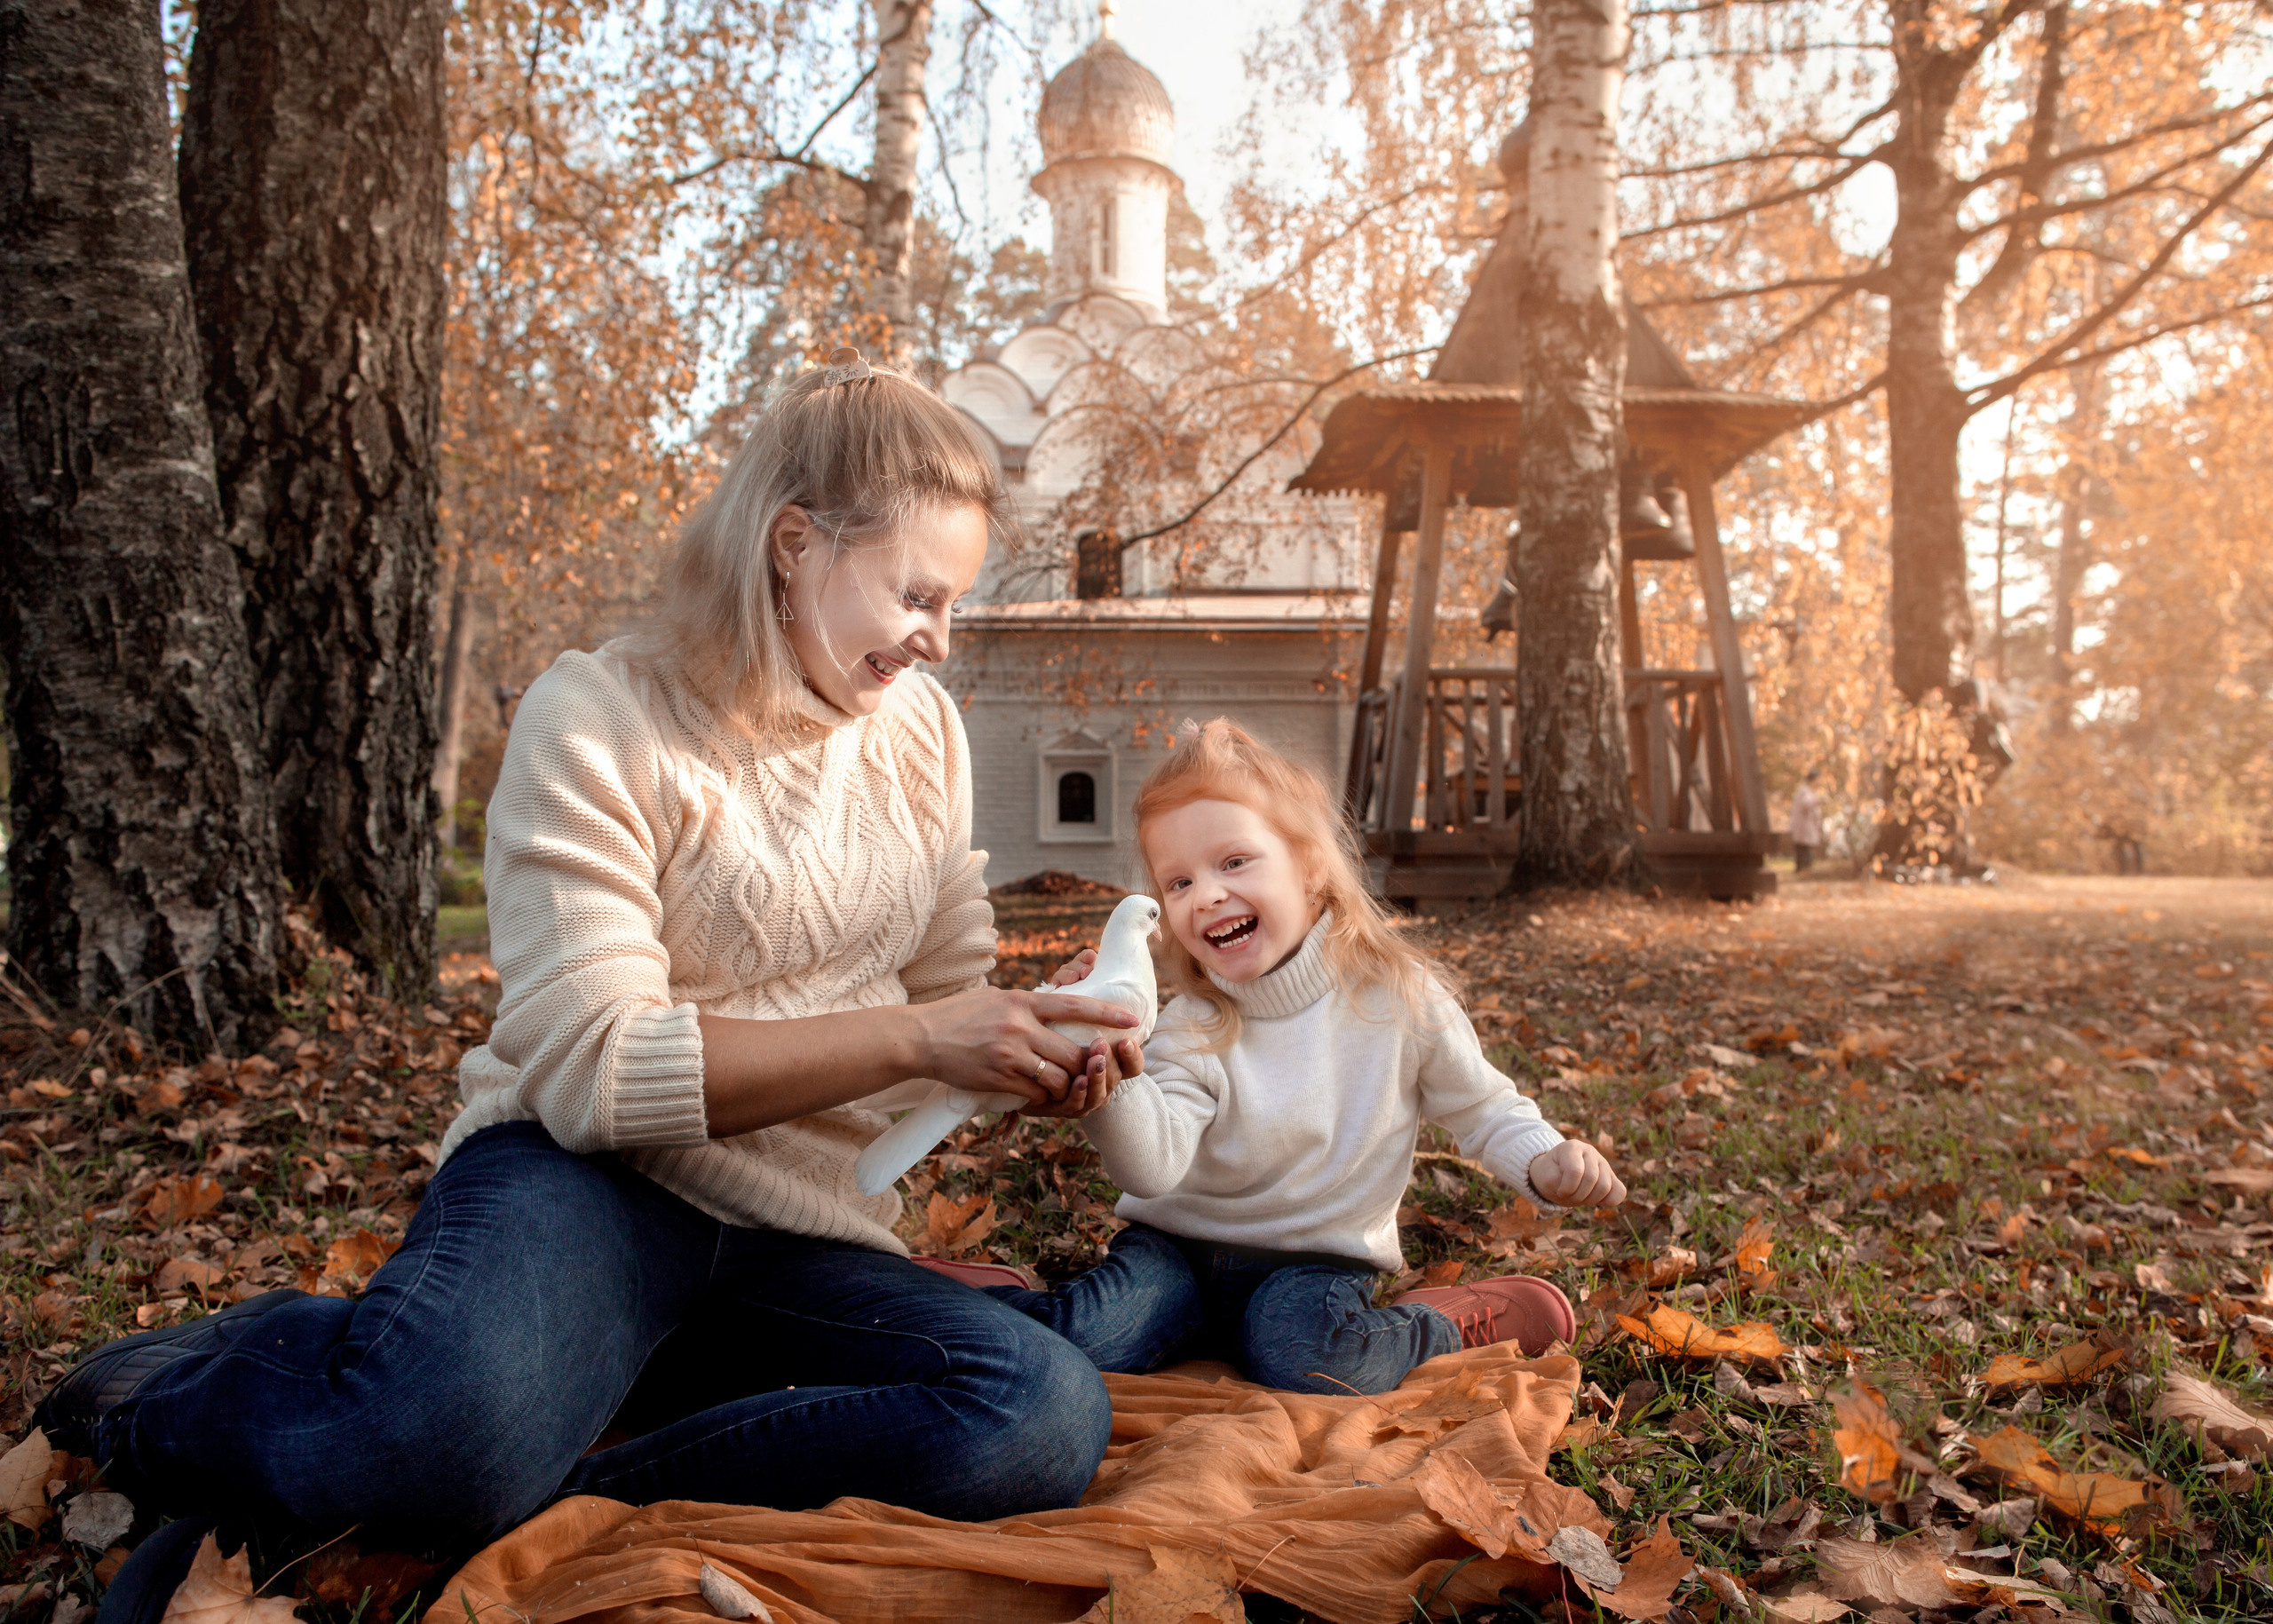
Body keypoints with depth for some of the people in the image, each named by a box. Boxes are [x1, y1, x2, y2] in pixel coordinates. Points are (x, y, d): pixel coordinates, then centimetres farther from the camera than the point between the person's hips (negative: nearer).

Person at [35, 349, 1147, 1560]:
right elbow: (598, 1072, -17)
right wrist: (913, 1038, -22)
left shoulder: (922, 726, 8)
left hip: (803, 1237, 5)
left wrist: (1029, 1045, -9)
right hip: (583, 1184, -4)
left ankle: (560, 1476, -14)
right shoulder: (600, 721, -9)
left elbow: (947, 984, 14)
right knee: (449, 1429, -38)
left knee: (1053, 1419, -25)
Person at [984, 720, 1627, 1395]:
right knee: (1074, 1337, -27)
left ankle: (1454, 1321, -6)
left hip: (1317, 1261, 1)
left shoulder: (1400, 995, -9)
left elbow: (1480, 1105, 5)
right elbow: (1152, 1168, -27)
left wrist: (1544, 1161, -14)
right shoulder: (1192, 1033, -11)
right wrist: (1108, 1084, -47)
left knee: (1301, 1355, -31)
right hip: (1180, 1246, 0)